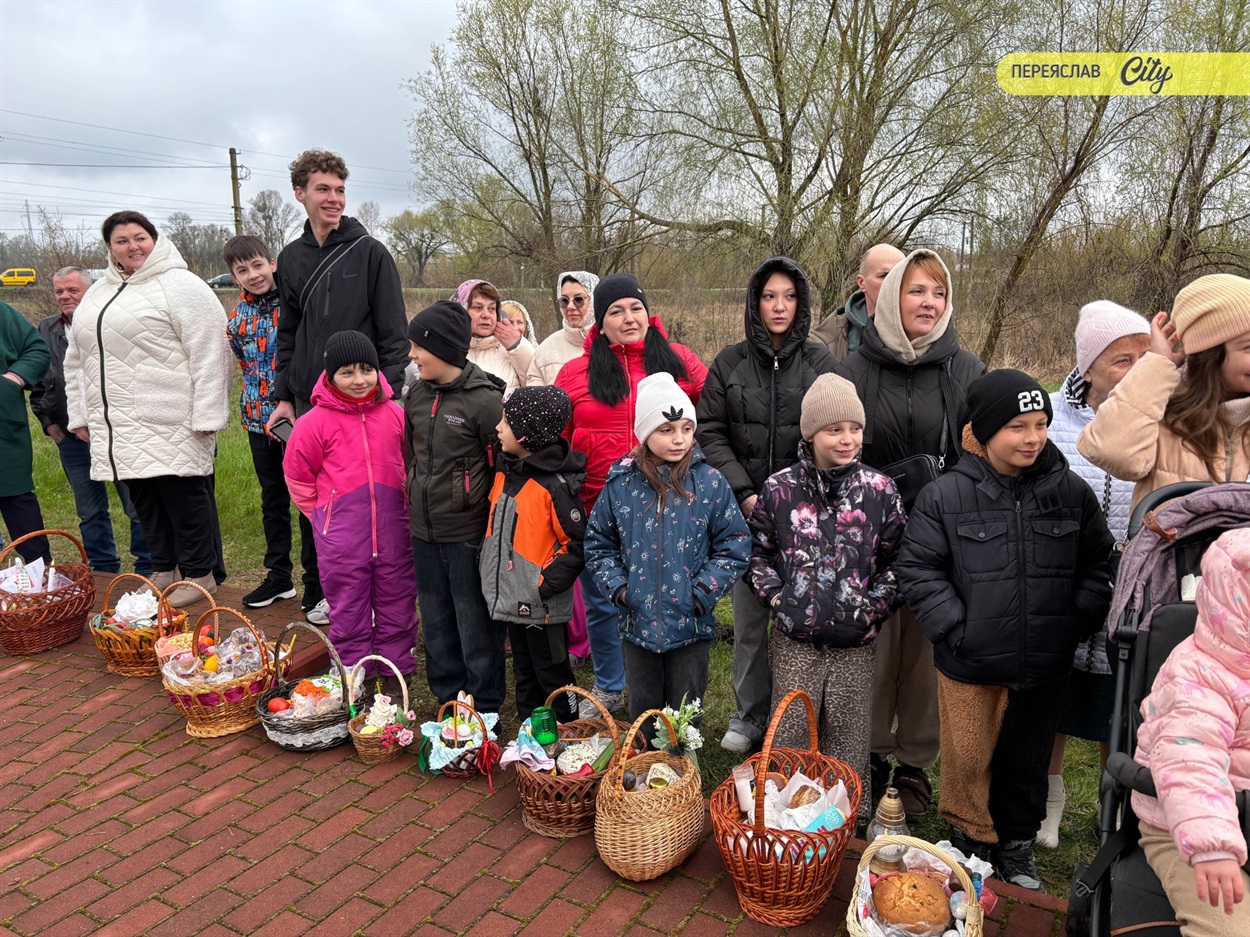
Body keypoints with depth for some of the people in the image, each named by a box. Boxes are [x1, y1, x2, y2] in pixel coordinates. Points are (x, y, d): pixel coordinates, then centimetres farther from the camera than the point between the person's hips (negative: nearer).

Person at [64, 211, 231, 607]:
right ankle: (164, 570, 25)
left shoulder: (179, 285, -6)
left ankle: (200, 574, 9)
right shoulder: (97, 294, 18)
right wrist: (80, 414, 18)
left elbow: (209, 352, -14)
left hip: (172, 425, -7)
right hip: (122, 428, 7)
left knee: (185, 496, -2)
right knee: (145, 499, 12)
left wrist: (207, 415, -18)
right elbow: (78, 359, 23)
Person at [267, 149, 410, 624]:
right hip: (308, 404, 5)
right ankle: (317, 593, 24)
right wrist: (285, 397, 11)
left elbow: (395, 334, -5)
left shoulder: (370, 252, -3)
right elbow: (287, 335, 18)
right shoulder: (291, 259, 12)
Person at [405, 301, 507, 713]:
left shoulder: (484, 399, -15)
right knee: (435, 618, 18)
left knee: (475, 621, 5)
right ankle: (447, 695, 35)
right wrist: (418, 495, 16)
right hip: (424, 530, 7)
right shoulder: (417, 394, 7)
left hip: (469, 532, -7)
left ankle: (485, 705, 22)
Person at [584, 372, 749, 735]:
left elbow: (735, 544, -3)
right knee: (643, 713, 18)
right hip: (637, 622, 2)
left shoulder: (710, 483, -7)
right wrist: (615, 584, -4)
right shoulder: (620, 484, -3)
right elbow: (599, 543, 8)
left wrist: (706, 588, -12)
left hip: (691, 623, -1)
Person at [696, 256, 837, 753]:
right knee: (749, 621, 8)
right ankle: (749, 715, 25)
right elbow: (711, 433, 3)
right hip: (746, 511, 1)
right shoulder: (730, 363, 6)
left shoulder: (821, 362, 3)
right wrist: (744, 493, -7)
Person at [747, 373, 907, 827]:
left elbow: (895, 560, 5)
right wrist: (776, 598, -2)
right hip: (794, 639, 0)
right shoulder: (779, 488, -1)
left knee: (849, 737, 10)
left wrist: (873, 608, -4)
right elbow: (759, 550, 9)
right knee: (789, 733, 8)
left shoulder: (879, 490, -2)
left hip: (854, 641, 0)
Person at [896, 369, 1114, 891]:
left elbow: (1098, 564, 9)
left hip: (1045, 666, 3)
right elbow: (916, 569, -7)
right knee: (968, 759, 10)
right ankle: (970, 838, 35)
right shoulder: (944, 496, -10)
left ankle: (1016, 845, 40)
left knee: (1028, 758, 19)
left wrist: (1080, 622, -1)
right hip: (970, 664, -2)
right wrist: (954, 627, -12)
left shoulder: (1072, 493, -1)